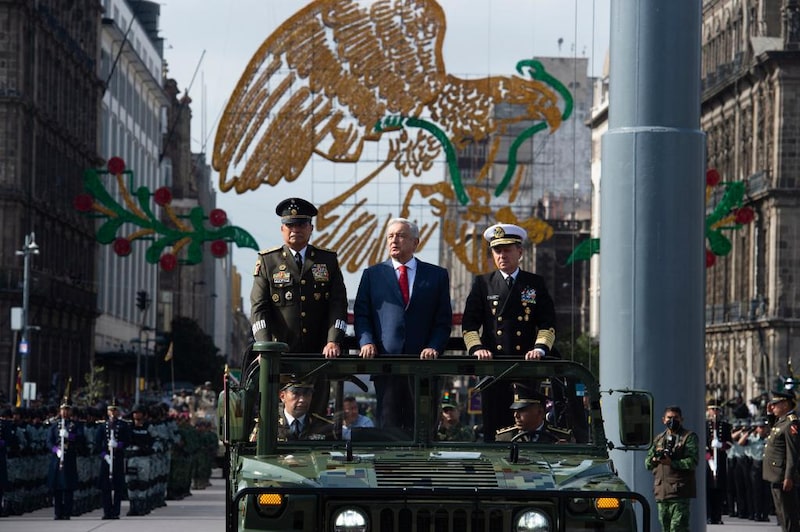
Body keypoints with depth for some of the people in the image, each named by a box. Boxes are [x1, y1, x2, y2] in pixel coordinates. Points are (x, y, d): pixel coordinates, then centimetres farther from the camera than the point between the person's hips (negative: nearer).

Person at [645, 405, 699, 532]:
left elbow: (692, 462, -10)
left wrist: (671, 463, -20)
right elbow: (647, 464, 18)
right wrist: (654, 458, -4)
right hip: (661, 492, 6)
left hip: (680, 492, -6)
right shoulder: (658, 439, 20)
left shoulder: (689, 437, 2)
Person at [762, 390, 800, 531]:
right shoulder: (780, 422, 14)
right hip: (776, 477, 10)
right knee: (782, 514, 15)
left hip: (783, 478, -10)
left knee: (788, 515, -7)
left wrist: (788, 477, -25)